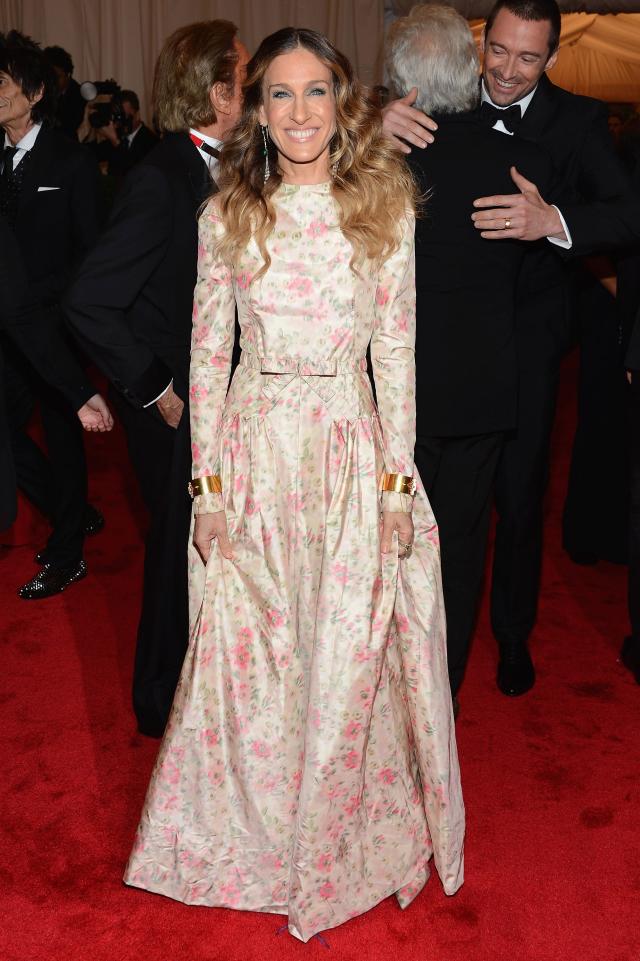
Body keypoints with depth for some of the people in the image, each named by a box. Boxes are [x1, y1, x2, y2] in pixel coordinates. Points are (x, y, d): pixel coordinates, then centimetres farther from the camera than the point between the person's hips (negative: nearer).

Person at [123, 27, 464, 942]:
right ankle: (254, 833, 35)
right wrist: (207, 483, 0)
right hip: (253, 448, 1)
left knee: (348, 658, 7)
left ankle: (345, 841, 32)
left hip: (352, 454, 0)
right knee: (250, 657, 10)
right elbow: (207, 354, 3)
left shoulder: (386, 211, 1)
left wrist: (398, 480, -3)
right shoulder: (226, 216, 2)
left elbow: (397, 353, 0)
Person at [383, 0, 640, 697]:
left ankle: (513, 634, 32)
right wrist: (378, 122, -31)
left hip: (526, 334, -1)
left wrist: (552, 220, -39)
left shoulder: (577, 121, -6)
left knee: (519, 496, 8)